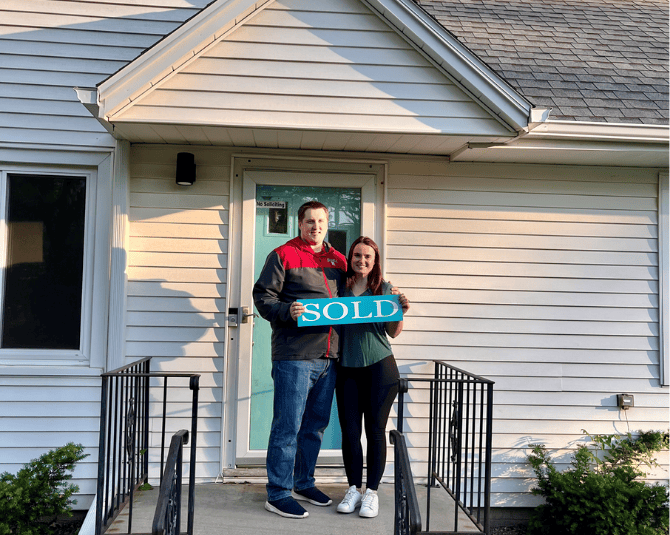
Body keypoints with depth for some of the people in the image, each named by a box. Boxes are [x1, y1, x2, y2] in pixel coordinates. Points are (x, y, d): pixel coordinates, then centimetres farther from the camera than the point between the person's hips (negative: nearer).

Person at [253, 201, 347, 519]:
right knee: (288, 425, -3)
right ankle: (278, 495, 8)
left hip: (328, 355, 6)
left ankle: (303, 483, 31)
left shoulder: (338, 260, 16)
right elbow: (263, 296, -5)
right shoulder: (283, 255, -1)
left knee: (316, 423, 15)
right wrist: (287, 311, -21)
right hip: (294, 355, -6)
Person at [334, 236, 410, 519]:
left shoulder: (385, 289, 1)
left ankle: (372, 491, 18)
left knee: (375, 430, 4)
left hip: (379, 367, -1)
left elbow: (393, 332, 5)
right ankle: (354, 488, 23)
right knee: (349, 431, 6)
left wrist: (402, 311, -12)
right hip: (347, 368, 2)